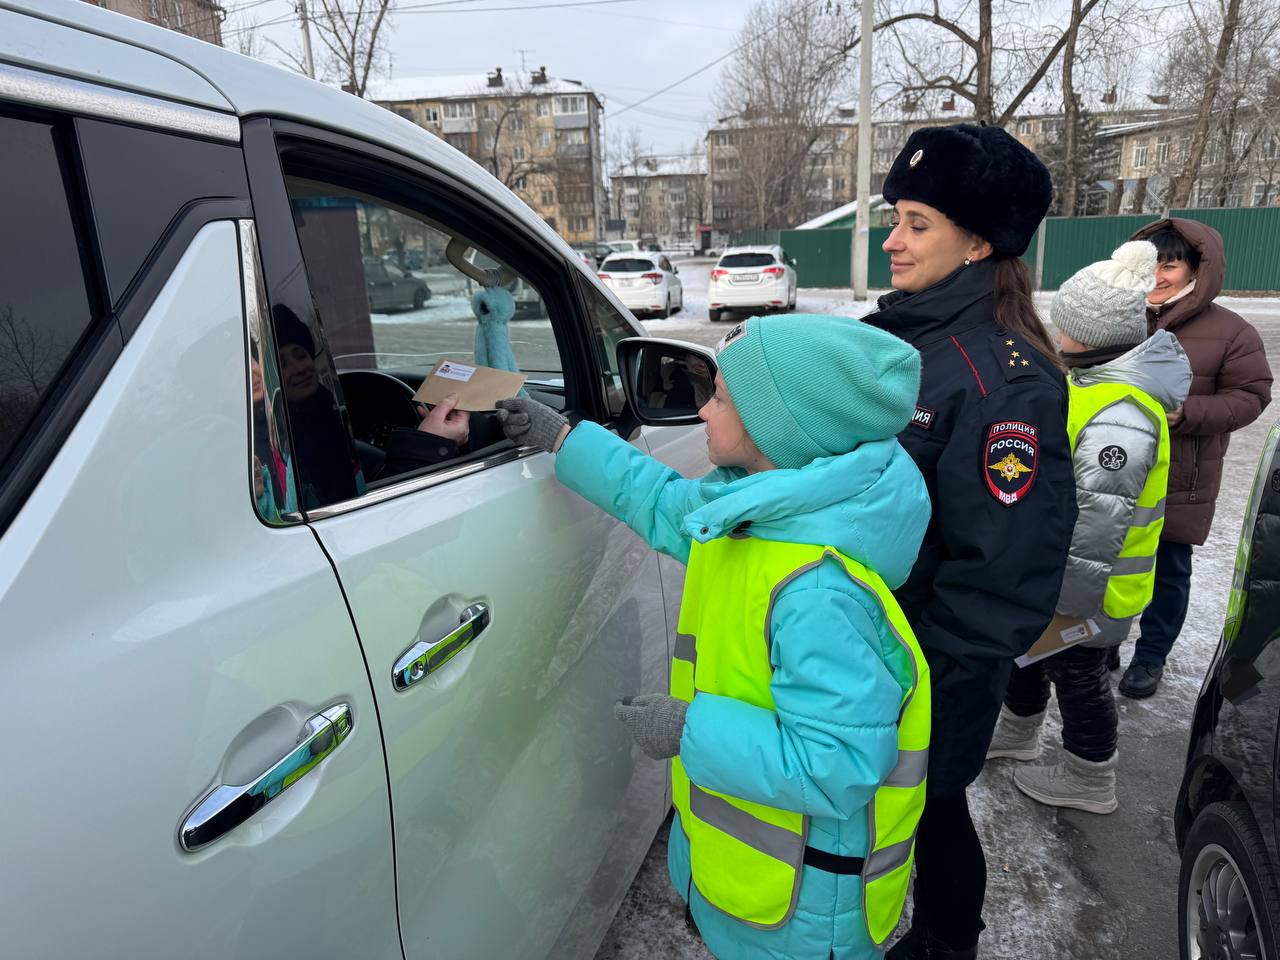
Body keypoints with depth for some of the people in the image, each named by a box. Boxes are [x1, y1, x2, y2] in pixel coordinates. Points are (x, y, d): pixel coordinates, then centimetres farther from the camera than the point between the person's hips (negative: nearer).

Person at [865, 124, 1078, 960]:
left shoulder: (1006, 378, -23)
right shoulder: (897, 333, 2)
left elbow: (1007, 561, -24)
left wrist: (936, 682, -18)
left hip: (937, 670, -8)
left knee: (929, 809, 15)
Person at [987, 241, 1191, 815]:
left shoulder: (1119, 417, -33)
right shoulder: (1100, 378, 2)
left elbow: (1096, 522, -33)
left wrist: (1064, 594, -26)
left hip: (1082, 585, -10)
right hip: (1046, 566, 10)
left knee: (1075, 671, 10)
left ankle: (1089, 780, 34)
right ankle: (1017, 731, 48)